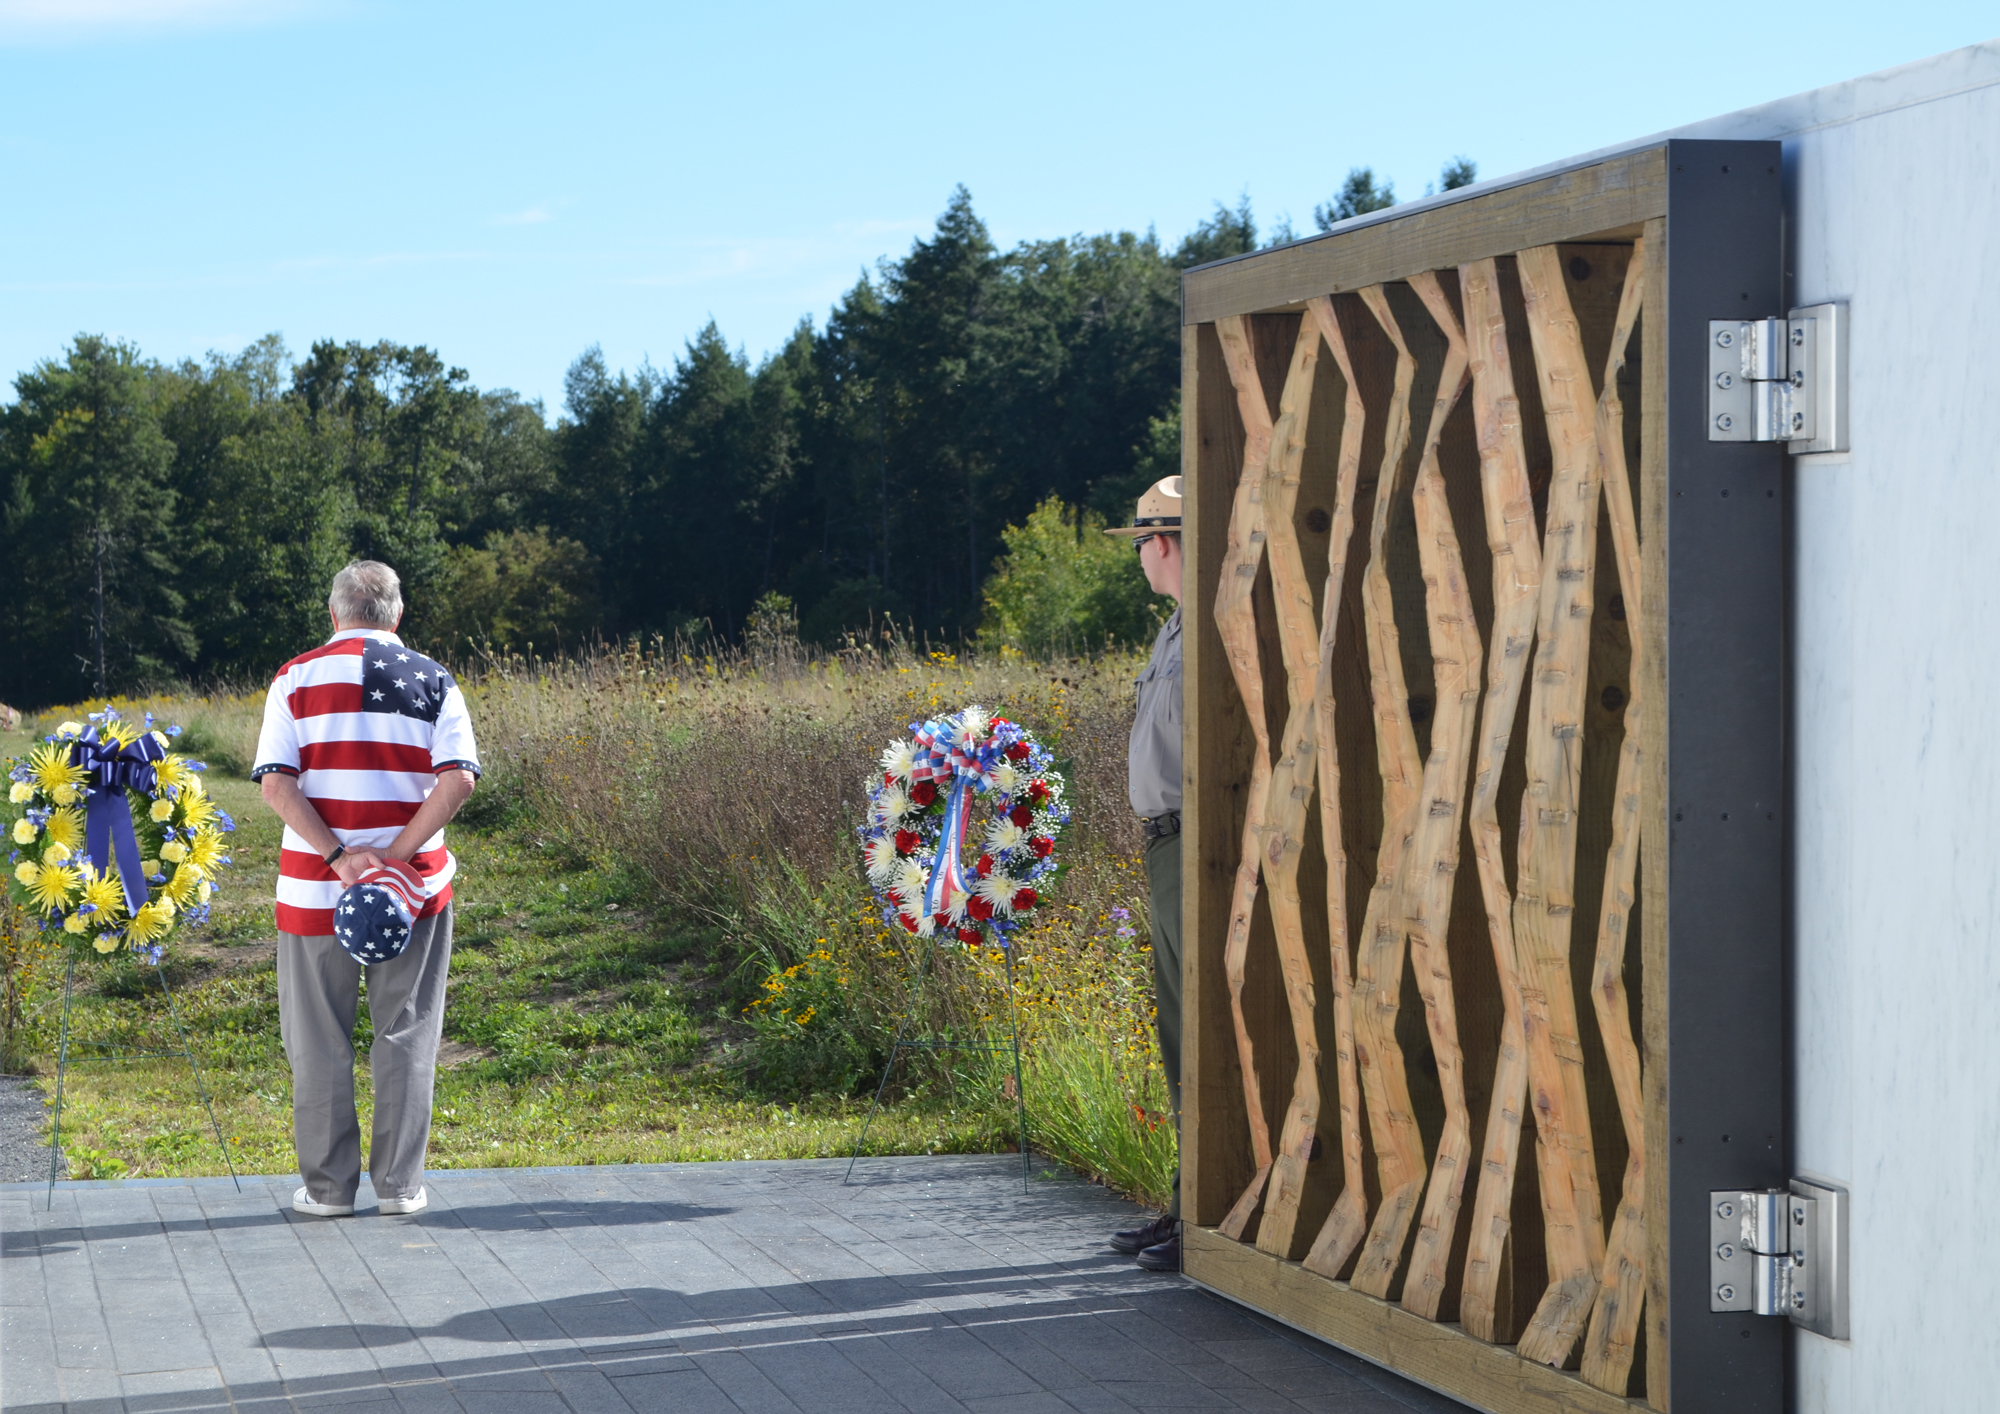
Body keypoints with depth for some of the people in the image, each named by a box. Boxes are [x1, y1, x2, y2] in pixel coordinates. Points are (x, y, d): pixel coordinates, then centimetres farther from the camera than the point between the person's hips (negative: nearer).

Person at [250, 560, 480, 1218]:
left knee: (319, 1038, 8)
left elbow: (275, 784, -10)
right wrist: (394, 857, -13)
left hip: (315, 883, 0)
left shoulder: (297, 677, 2)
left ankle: (328, 1186, 11)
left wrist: (337, 855, -14)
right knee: (405, 1033, 8)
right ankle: (400, 1184, 9)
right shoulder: (433, 681, 4)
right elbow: (459, 778, -10)